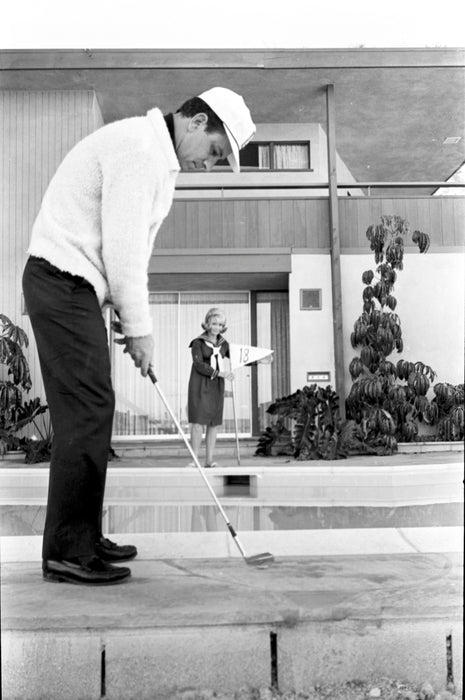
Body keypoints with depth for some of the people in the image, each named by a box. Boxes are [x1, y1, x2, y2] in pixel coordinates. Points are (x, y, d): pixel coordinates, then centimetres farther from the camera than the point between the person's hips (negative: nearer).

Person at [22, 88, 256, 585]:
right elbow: (123, 247, -19)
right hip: (63, 282, -10)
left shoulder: (157, 158, 19)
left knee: (90, 412, 9)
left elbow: (130, 248, 18)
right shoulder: (138, 146, -14)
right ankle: (66, 553, -3)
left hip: (75, 286, 10)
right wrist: (139, 327, -12)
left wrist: (129, 318, 11)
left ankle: (83, 538, 18)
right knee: (86, 411, -11)